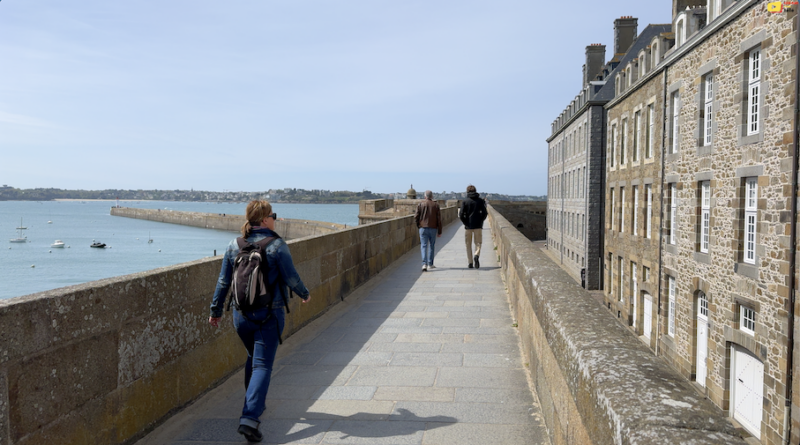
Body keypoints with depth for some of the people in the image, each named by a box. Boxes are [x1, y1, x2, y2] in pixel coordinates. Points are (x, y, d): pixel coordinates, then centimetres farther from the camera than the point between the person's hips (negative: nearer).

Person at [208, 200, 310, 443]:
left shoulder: (234, 246, 1)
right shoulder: (277, 245, -13)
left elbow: (223, 282, 5)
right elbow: (291, 278, -9)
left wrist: (216, 310, 14)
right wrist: (304, 294, 10)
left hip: (241, 315, 5)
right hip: (268, 315, -5)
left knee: (253, 357, 25)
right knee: (262, 365, -2)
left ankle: (254, 404, 39)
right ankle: (249, 418, -14)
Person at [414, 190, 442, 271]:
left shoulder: (420, 204, 1)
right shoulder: (436, 205, 3)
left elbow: (416, 217, -4)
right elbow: (439, 219, 0)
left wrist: (418, 225, 12)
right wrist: (439, 231, 4)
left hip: (423, 228, -1)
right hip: (433, 228, 1)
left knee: (424, 246, -2)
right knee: (431, 246, 13)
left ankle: (424, 264, -16)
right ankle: (430, 264, 17)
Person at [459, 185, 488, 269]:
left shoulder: (464, 202, -2)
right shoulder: (481, 201, 2)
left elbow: (461, 215, -9)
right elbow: (485, 213, -4)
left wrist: (466, 223, 1)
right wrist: (480, 221, 6)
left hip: (468, 226, -1)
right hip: (478, 226, 1)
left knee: (468, 245, 10)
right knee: (478, 243, 8)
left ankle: (470, 263, 9)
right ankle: (477, 255, -21)